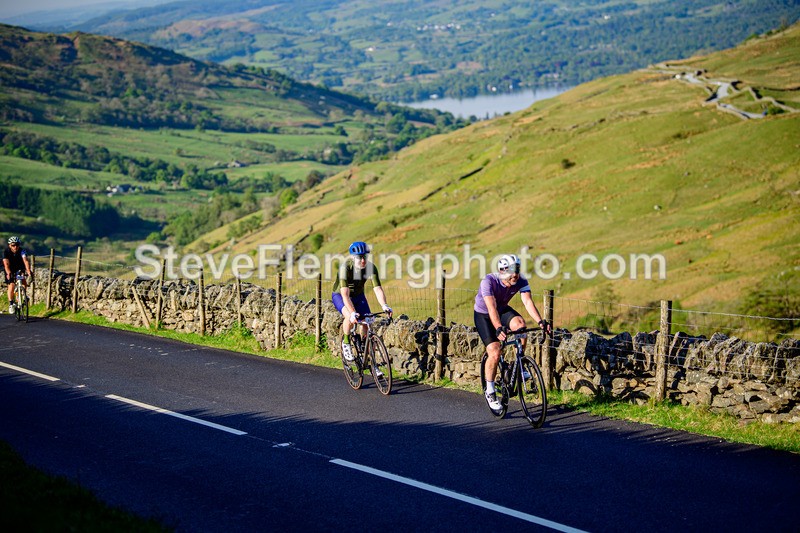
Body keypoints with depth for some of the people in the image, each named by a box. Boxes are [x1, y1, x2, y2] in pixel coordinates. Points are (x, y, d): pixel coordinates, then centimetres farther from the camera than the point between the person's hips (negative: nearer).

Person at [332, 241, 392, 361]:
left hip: (358, 295, 4)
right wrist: (353, 313, -53)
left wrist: (384, 306, -47)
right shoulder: (345, 267, -33)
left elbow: (378, 289, -29)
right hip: (339, 295, -4)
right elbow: (345, 294, -40)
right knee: (350, 317, -31)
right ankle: (346, 342, -6)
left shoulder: (370, 267, -23)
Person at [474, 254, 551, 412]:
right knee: (494, 353, -18)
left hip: (503, 310, 4)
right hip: (483, 315, -4)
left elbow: (527, 302, -32)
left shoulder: (521, 281, -21)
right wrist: (498, 329, -58)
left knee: (519, 323, -31)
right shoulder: (488, 281, -33)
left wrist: (540, 321, -48)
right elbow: (491, 307, -43)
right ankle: (490, 393, 1)